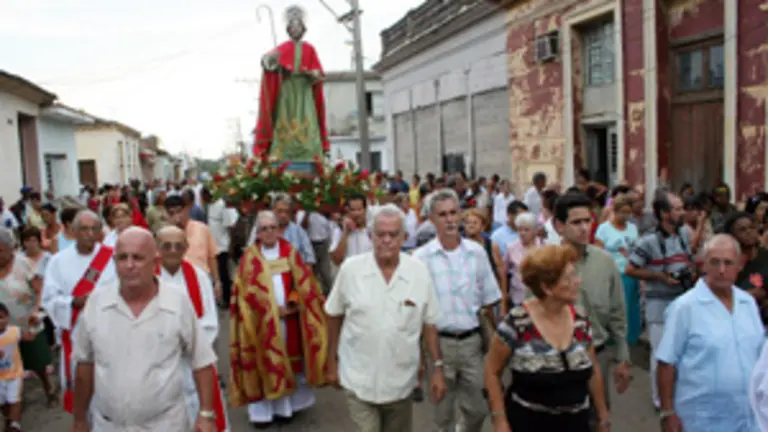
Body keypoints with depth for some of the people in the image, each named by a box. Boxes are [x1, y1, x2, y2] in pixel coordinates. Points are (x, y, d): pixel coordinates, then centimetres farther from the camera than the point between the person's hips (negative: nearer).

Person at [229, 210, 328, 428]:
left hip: (290, 318, 2)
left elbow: (303, 283, 2)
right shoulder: (250, 257, -2)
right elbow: (247, 292, -6)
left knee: (288, 361, 8)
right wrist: (272, 310, -13)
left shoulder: (290, 252, 4)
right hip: (262, 320, -2)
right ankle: (262, 411, 10)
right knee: (264, 364, 2)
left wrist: (293, 305, -13)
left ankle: (286, 405, 20)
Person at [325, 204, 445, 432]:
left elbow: (429, 324, 0)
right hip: (360, 381, -1)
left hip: (401, 381, 2)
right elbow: (334, 316, 2)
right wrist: (332, 362, 6)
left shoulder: (419, 271, -7)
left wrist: (437, 367, -1)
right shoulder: (350, 269, -9)